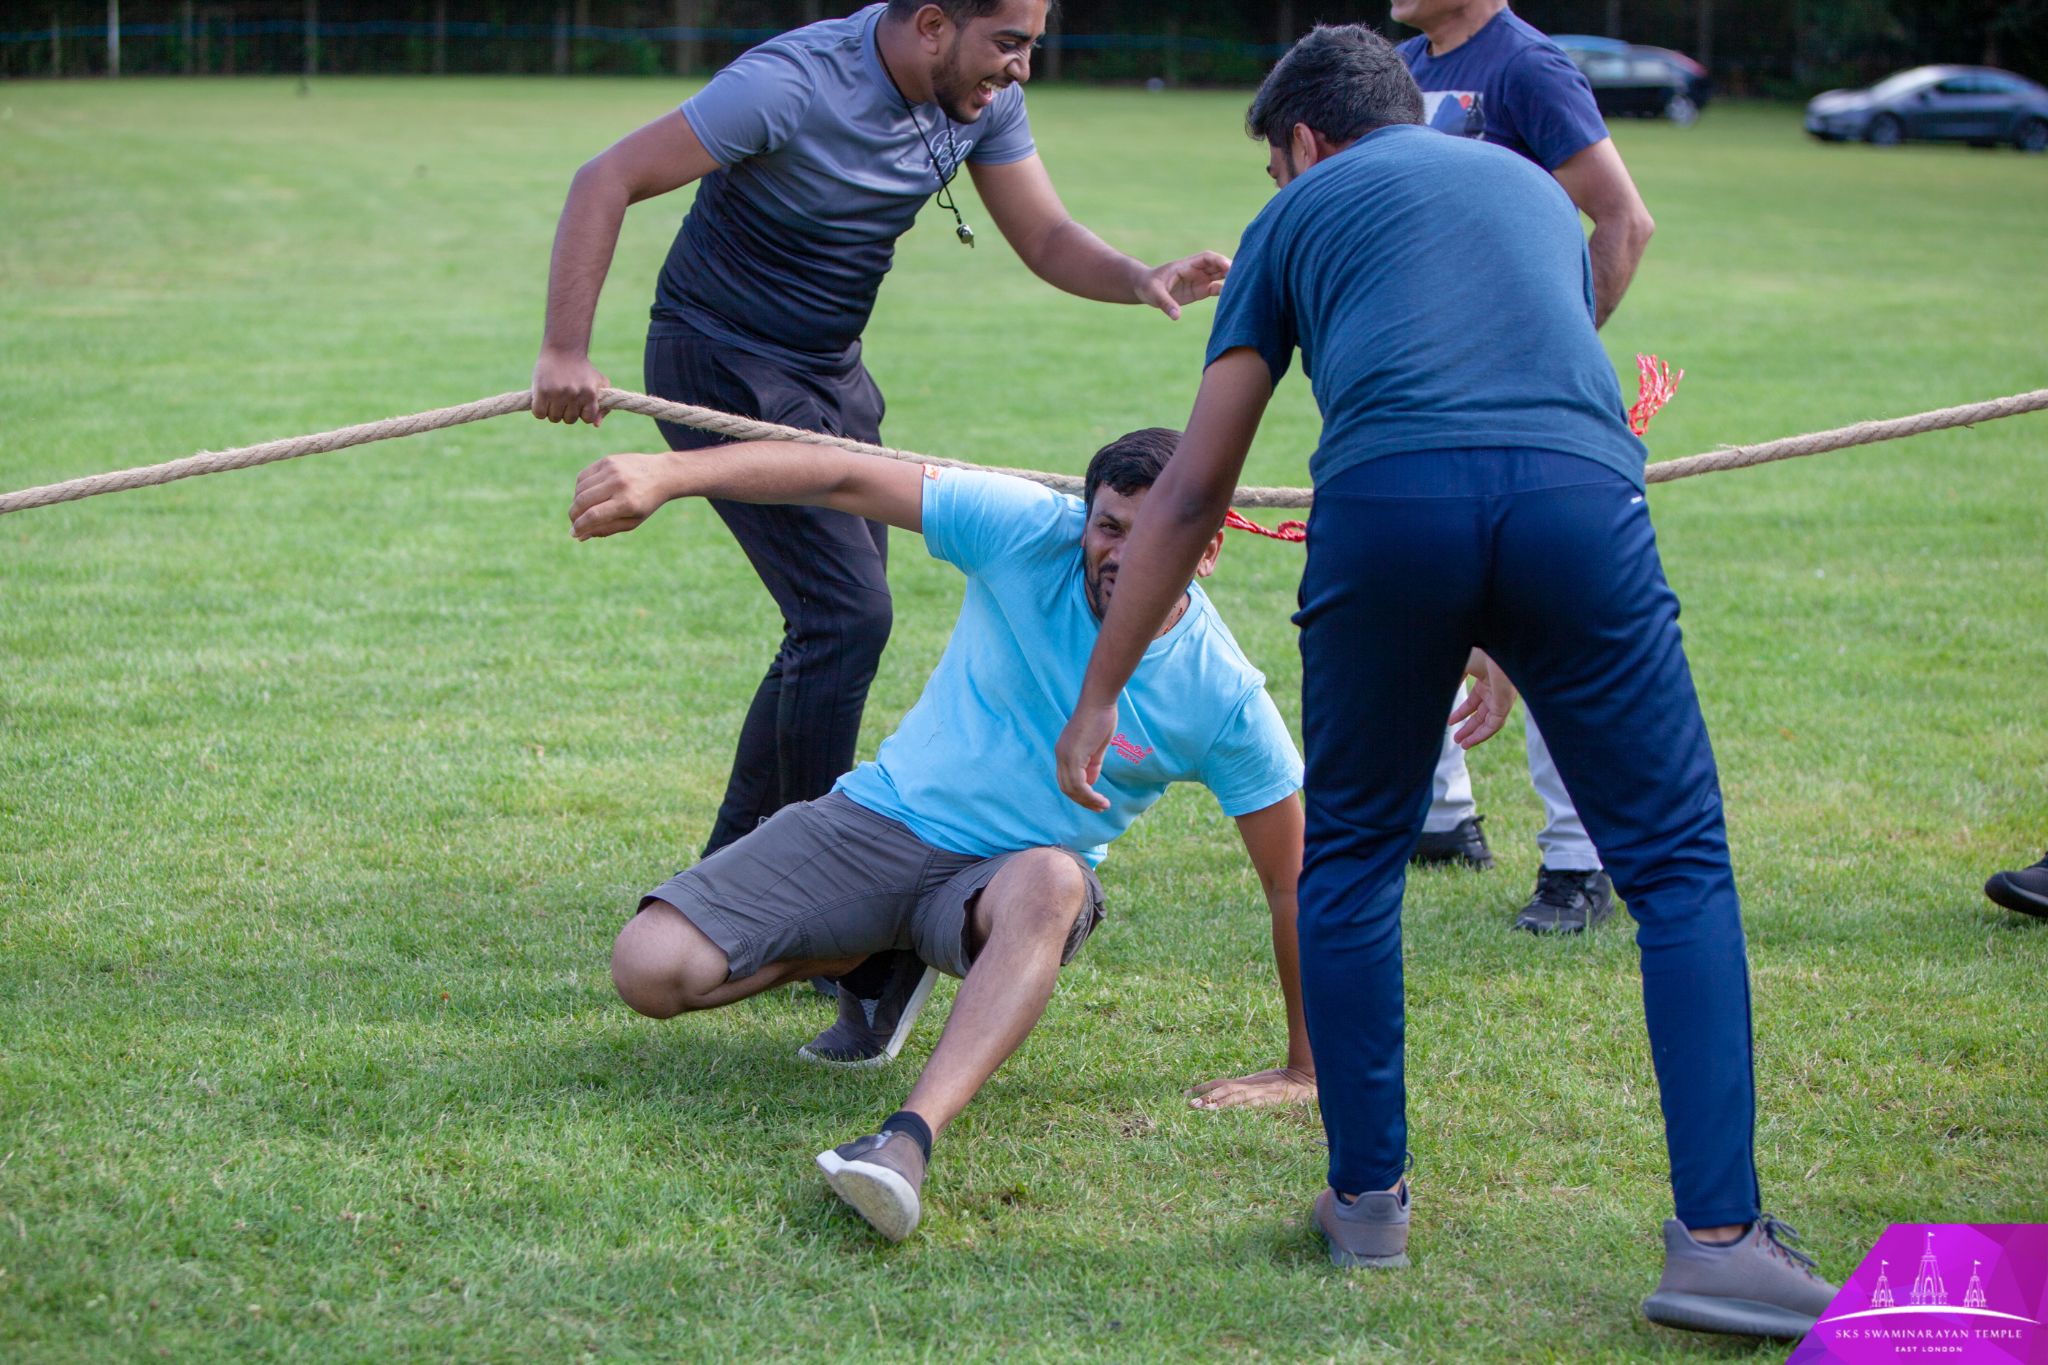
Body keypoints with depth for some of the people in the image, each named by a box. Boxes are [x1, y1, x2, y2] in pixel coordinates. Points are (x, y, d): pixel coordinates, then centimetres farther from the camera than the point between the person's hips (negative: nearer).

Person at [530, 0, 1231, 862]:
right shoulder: (792, 86, -27)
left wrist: (1138, 280, -26)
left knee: (839, 623, 9)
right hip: (724, 366, -8)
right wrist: (565, 353, -32)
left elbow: (1045, 237, -3)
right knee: (847, 615, -17)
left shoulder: (984, 97, -6)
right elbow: (605, 183, -26)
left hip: (832, 370, 8)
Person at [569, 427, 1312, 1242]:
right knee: (649, 969, -14)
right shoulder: (1029, 533, -14)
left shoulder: (1223, 697, -14)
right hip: (880, 818, 2)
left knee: (1049, 882, -42)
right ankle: (875, 964, 11)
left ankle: (909, 1139, -55)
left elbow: (1297, 882, -5)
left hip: (1010, 875, -2)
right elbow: (843, 480, -17)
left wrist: (1304, 1071, -2)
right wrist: (670, 474, -31)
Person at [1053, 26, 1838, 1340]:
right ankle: (1719, 1236, -2)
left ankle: (1367, 1196, 23)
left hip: (1387, 499, -1)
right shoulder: (1530, 184, 37)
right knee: (1679, 868, 7)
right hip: (1580, 497, 1)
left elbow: (1191, 494, 26)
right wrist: (1505, 641, 59)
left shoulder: (1301, 213, 28)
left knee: (1352, 858, 20)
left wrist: (1099, 697, 33)